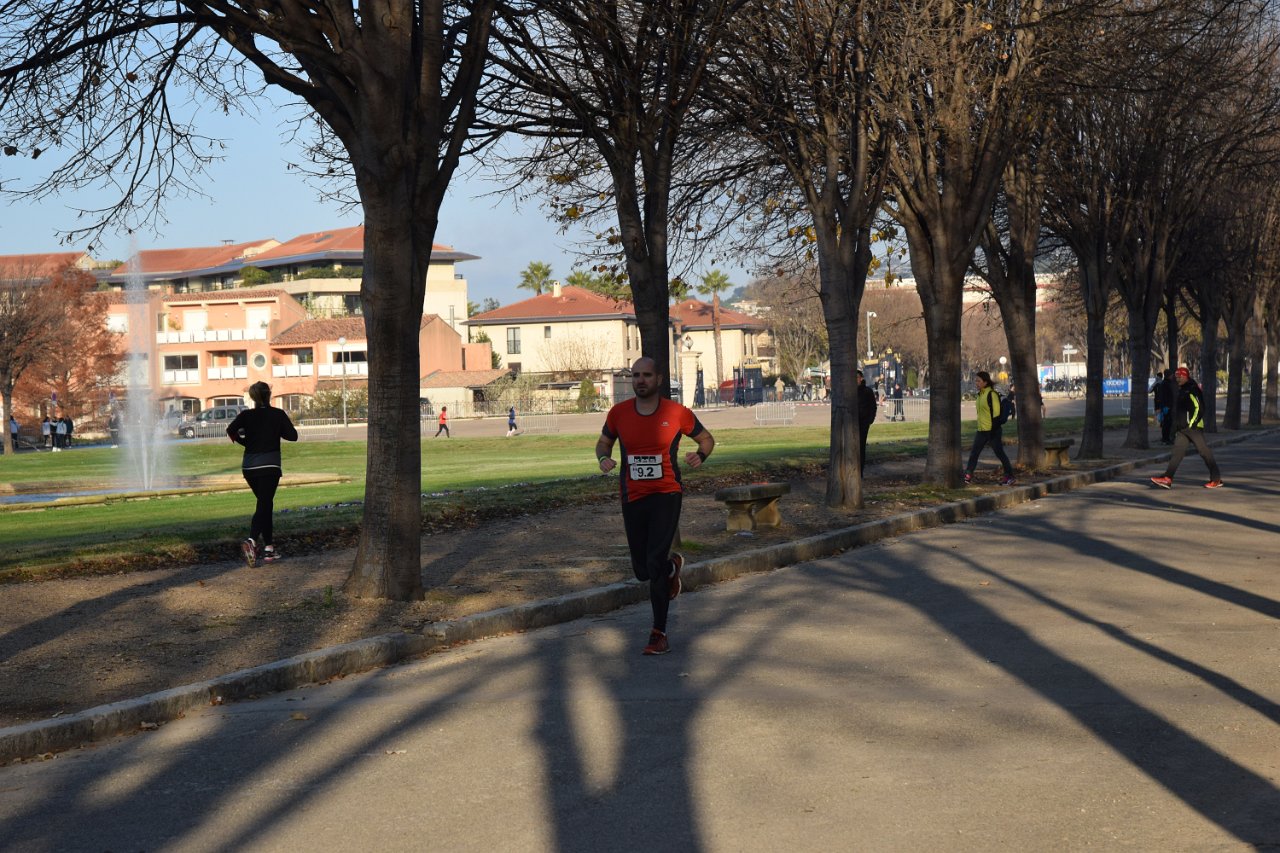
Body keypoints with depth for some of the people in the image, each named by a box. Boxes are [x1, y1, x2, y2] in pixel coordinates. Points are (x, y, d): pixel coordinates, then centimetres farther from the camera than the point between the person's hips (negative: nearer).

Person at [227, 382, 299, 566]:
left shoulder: (246, 415, 2)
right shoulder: (278, 414, -2)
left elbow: (231, 430, -11)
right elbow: (293, 435, -2)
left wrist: (243, 441, 8)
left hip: (249, 466, 3)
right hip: (269, 465, -3)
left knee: (265, 504, 17)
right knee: (264, 505, -7)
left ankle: (269, 547, 17)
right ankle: (252, 541, -32)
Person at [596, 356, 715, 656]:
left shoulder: (676, 413, -6)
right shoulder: (618, 413, 0)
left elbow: (707, 438, 9)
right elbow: (603, 442, 17)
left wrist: (701, 455, -13)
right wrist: (604, 458, -6)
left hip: (666, 495, -3)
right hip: (632, 498, 3)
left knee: (655, 561, -16)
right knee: (642, 570, 10)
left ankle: (659, 634, -5)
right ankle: (673, 565, 48)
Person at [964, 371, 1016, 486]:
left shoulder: (991, 394, -14)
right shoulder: (980, 395, 14)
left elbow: (996, 414, -17)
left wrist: (994, 431, -19)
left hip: (992, 430, -9)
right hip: (981, 431, 9)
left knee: (999, 453, 0)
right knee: (974, 453, 6)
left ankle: (1010, 476, 9)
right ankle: (968, 476, 9)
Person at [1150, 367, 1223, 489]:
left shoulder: (1193, 390, -12)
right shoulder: (1182, 390, 18)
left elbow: (1199, 408, -19)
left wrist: (1192, 424, -20)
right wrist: (1178, 425, 24)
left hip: (1194, 428, -9)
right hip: (1183, 429, 9)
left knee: (1204, 452, -3)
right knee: (1177, 451, 0)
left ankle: (1216, 480, 5)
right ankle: (1167, 479, -7)